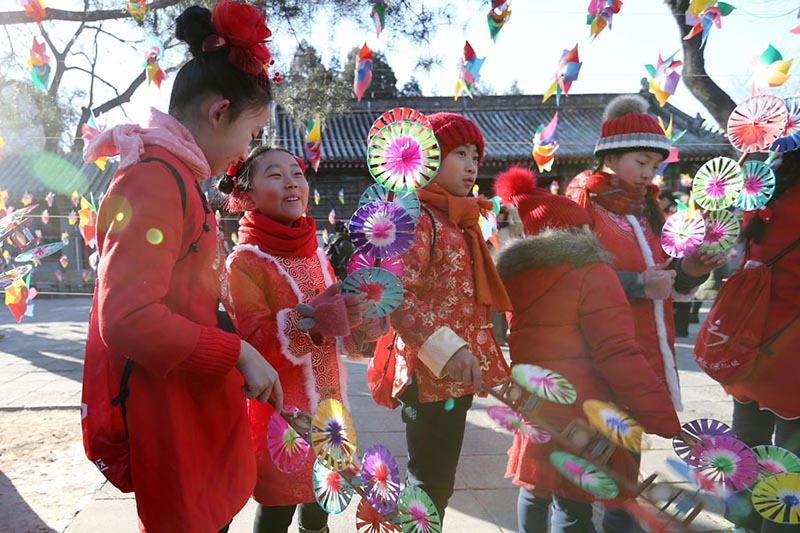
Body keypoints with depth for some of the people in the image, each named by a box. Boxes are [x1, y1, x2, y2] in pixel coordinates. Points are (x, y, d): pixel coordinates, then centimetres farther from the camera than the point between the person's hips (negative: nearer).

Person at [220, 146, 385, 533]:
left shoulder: (319, 257, 8)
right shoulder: (245, 261, -12)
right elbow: (251, 345, -19)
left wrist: (361, 326, -6)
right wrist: (308, 321, -32)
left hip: (327, 405, 6)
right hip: (278, 414, -6)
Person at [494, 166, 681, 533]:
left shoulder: (512, 275, 6)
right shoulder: (590, 274, -13)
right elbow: (618, 355, -18)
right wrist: (667, 421, -14)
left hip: (532, 411, 7)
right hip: (582, 416, -7)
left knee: (534, 492, 23)